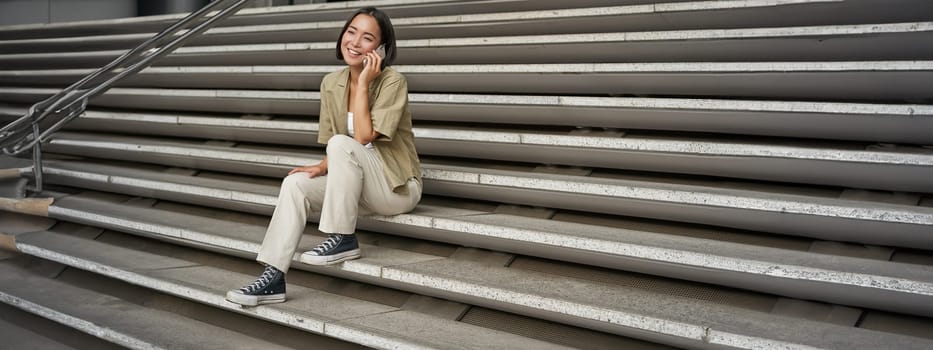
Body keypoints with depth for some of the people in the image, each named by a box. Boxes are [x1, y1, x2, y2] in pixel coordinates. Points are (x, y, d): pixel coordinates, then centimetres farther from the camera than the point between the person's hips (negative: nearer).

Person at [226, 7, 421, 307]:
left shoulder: (393, 82, -15)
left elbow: (363, 138, -24)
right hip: (355, 185, 6)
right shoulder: (331, 83, 3)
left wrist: (363, 83, -22)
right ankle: (273, 278, -22)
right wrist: (323, 168, -12)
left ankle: (343, 240, -21)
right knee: (294, 183, -18)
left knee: (342, 144, -30)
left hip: (397, 187, -6)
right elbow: (332, 145, 9)